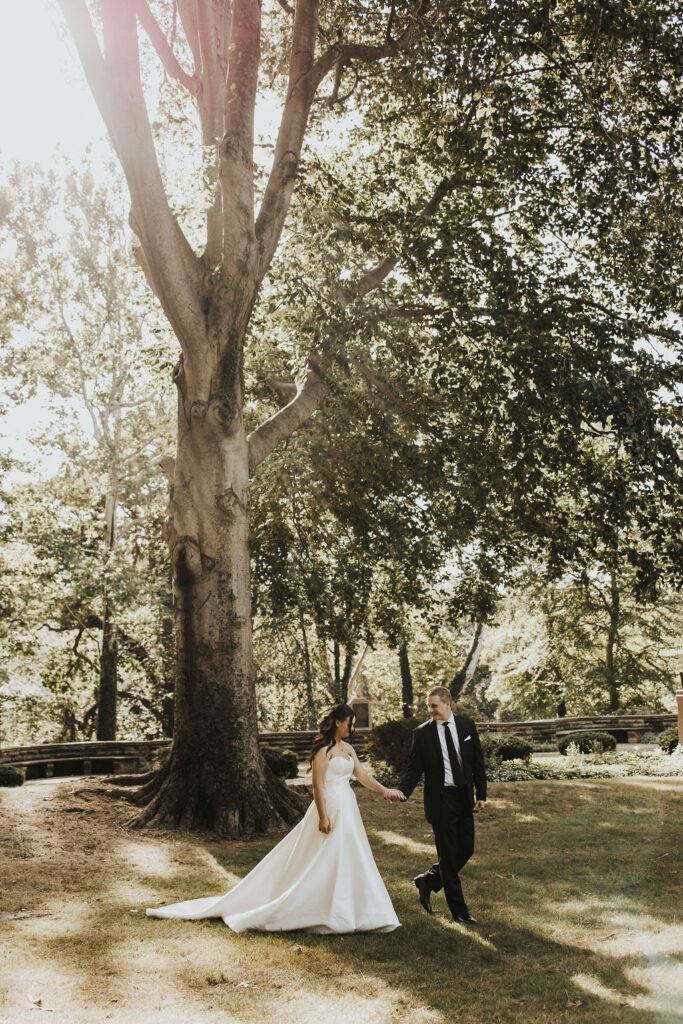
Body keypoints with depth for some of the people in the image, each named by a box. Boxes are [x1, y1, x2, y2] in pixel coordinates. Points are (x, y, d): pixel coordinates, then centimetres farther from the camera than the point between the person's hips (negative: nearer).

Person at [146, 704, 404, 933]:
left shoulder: (348, 749, 12)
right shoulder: (324, 749, -14)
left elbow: (363, 776, 14)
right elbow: (318, 785, -17)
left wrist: (385, 791, 4)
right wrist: (323, 816, -21)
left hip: (347, 810, 9)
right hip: (330, 809, -8)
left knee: (345, 861, 10)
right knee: (322, 862, -5)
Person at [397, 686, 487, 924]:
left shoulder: (467, 725, 3)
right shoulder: (422, 733, -4)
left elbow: (478, 762, 7)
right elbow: (414, 768, -2)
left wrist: (481, 794, 2)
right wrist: (402, 791, -19)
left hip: (464, 797, 4)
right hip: (440, 799, -4)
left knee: (466, 850, 9)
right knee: (448, 854, 1)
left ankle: (427, 881, 29)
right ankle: (459, 910, 13)